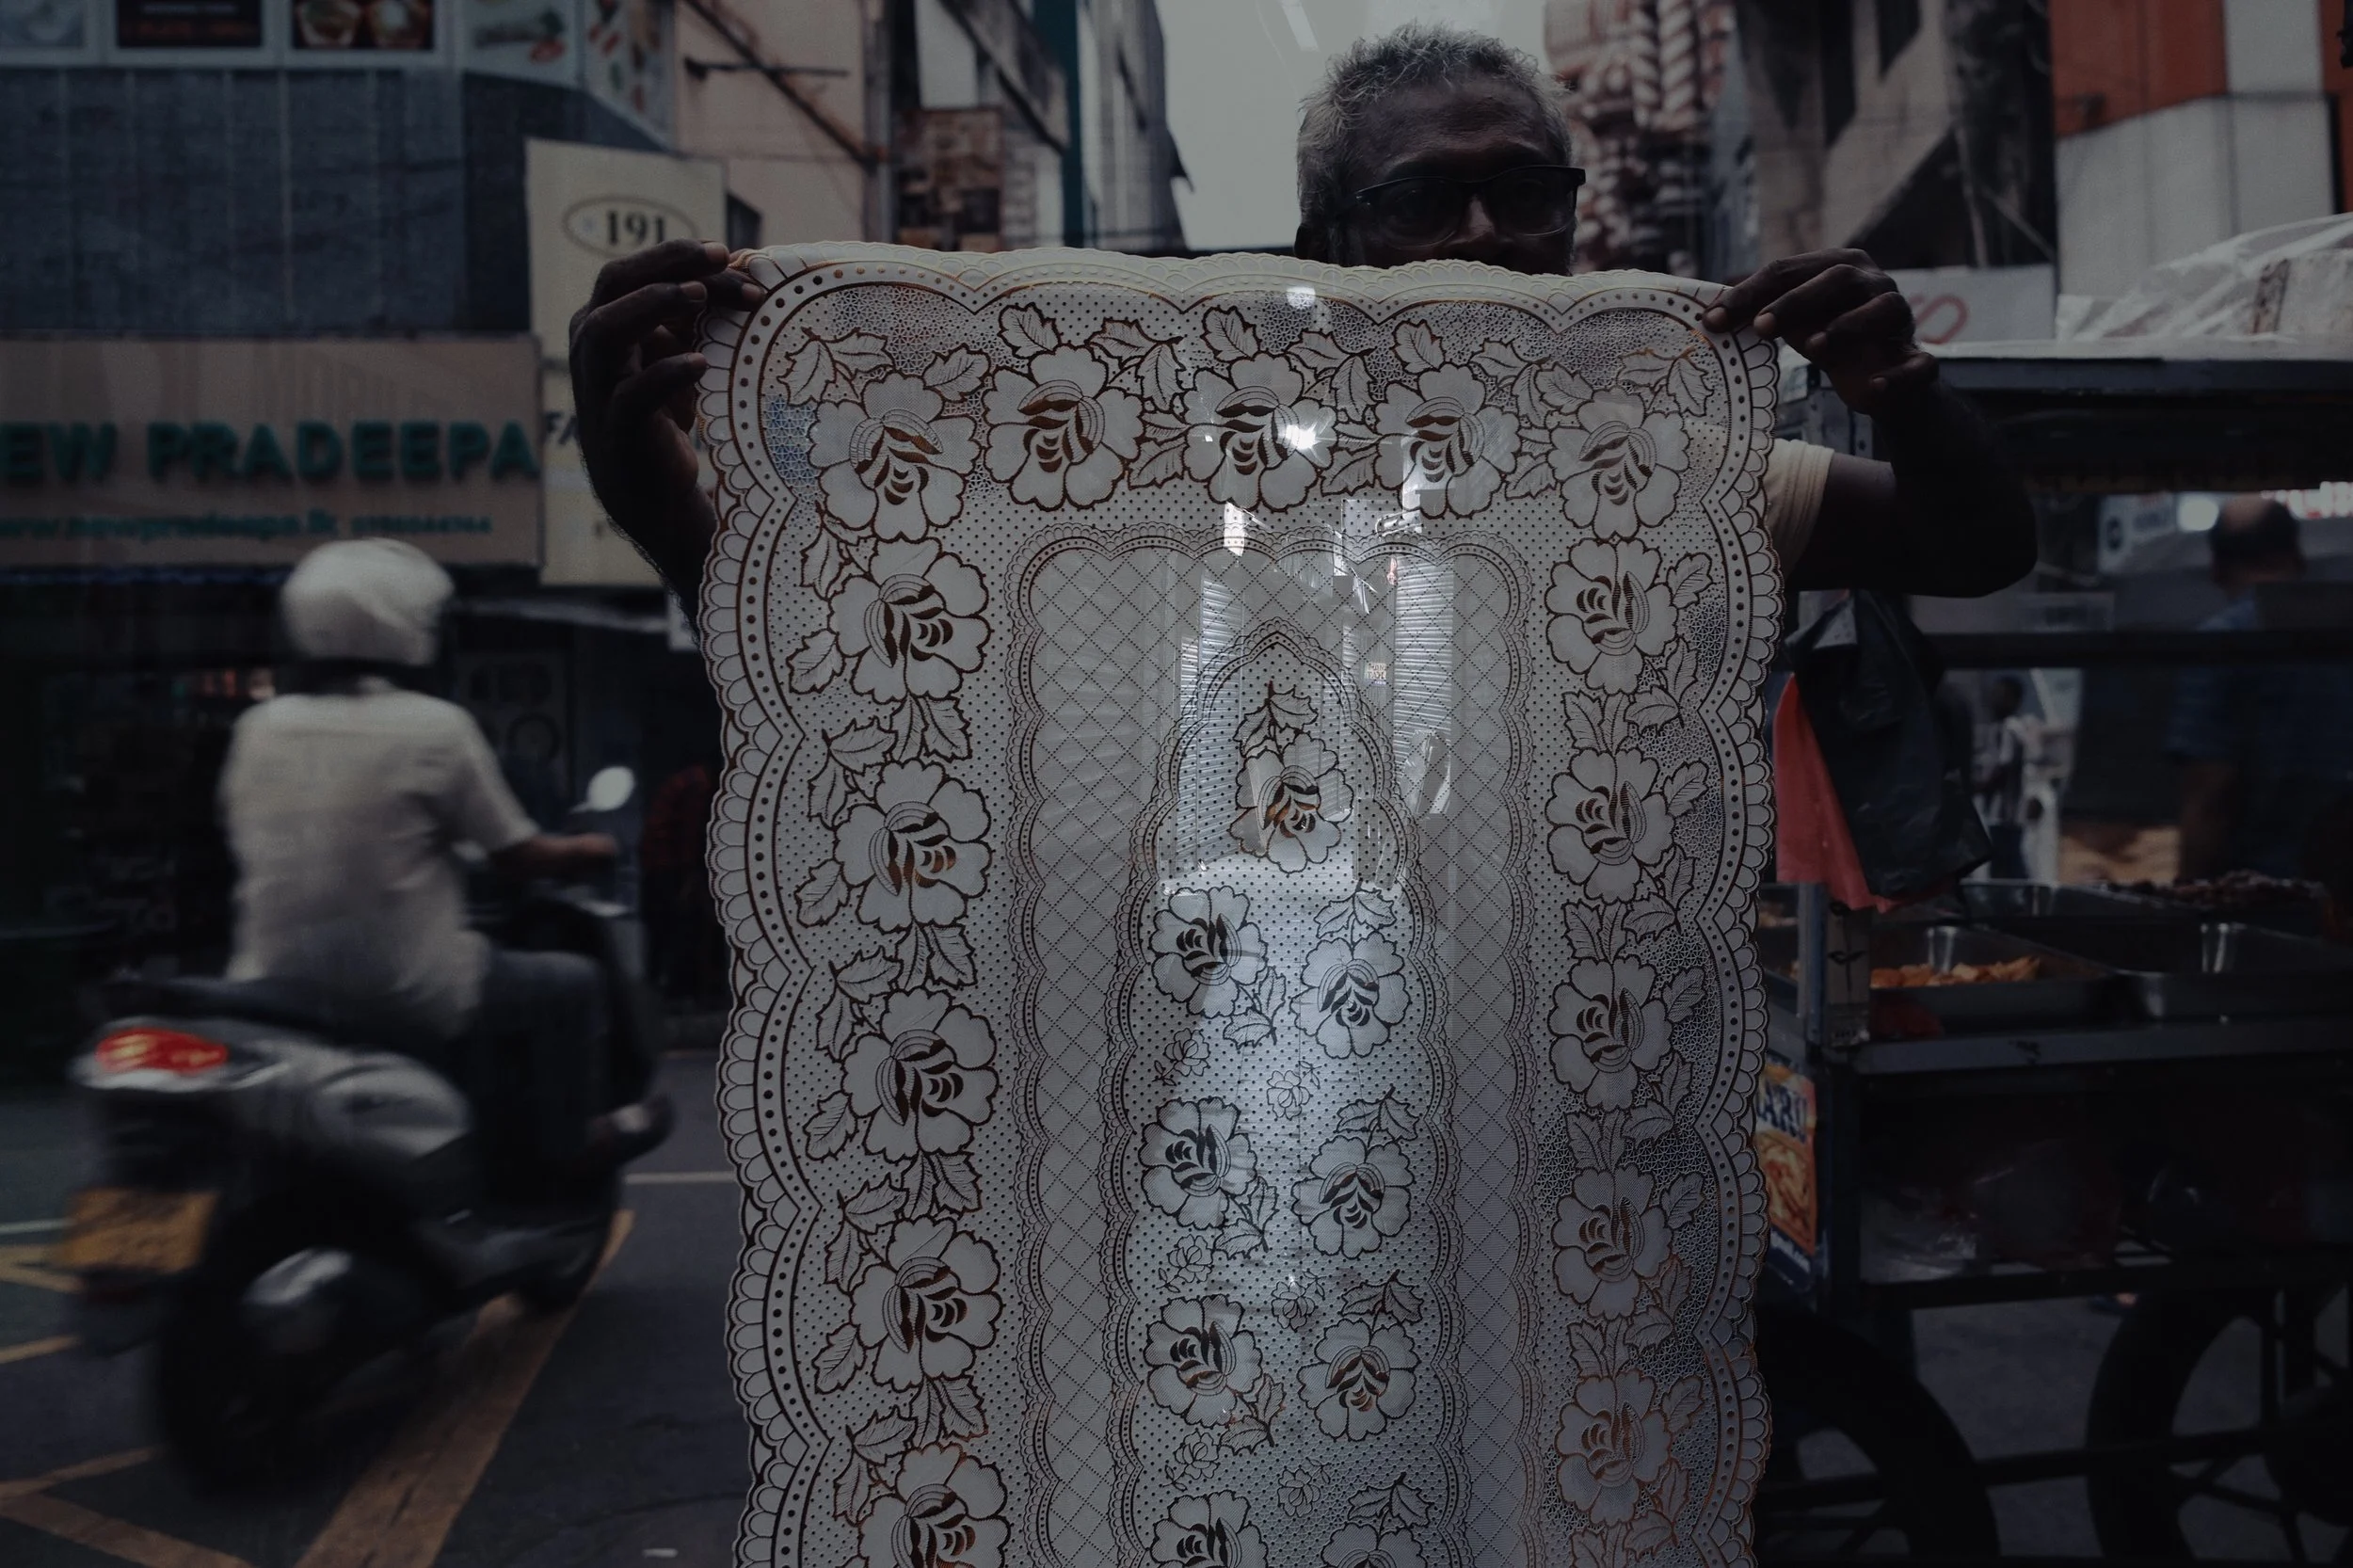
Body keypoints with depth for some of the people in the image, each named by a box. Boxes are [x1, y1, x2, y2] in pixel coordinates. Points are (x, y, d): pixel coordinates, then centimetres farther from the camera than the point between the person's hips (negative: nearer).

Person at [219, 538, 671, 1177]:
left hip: (272, 997, 6)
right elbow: (520, 856, -6)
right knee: (571, 981, 14)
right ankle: (569, 1138, 24)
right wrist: (591, 849, 15)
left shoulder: (258, 727, 3)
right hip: (410, 1002, -6)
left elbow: (250, 844, 16)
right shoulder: (435, 727, -12)